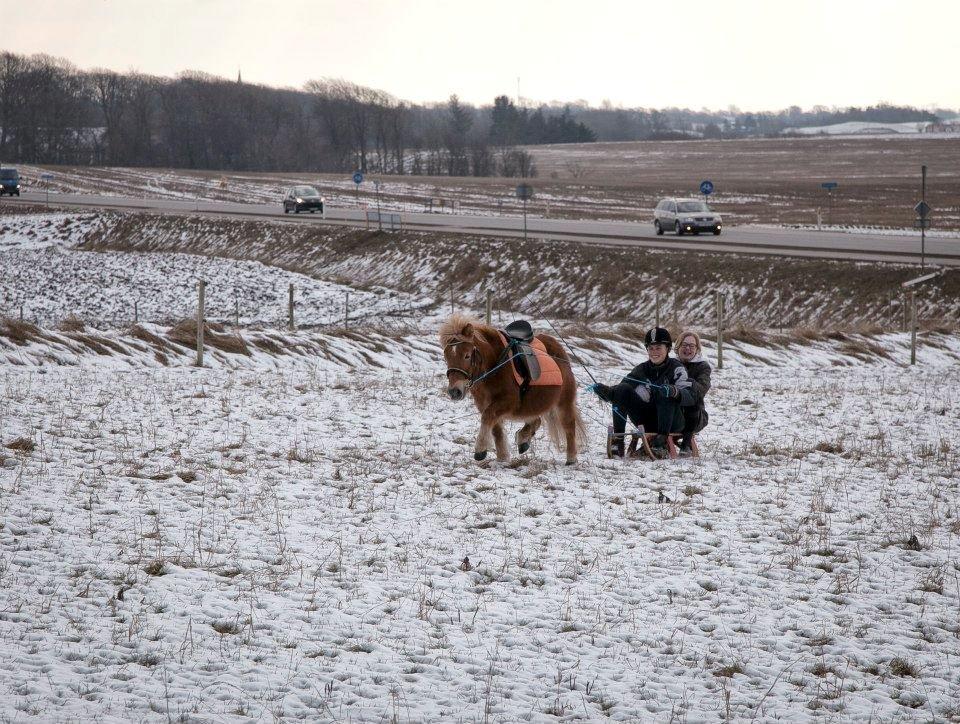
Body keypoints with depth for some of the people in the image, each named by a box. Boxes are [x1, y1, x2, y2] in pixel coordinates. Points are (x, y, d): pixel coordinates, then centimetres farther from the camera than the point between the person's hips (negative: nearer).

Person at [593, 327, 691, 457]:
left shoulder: (676, 367, -4)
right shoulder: (642, 369, 8)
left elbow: (689, 396, -19)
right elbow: (619, 393, -1)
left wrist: (675, 392, -43)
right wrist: (606, 391, -24)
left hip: (672, 422, -4)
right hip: (647, 420, 4)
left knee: (666, 393, -31)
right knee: (622, 389, -14)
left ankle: (662, 440, -38)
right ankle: (618, 440, -24)